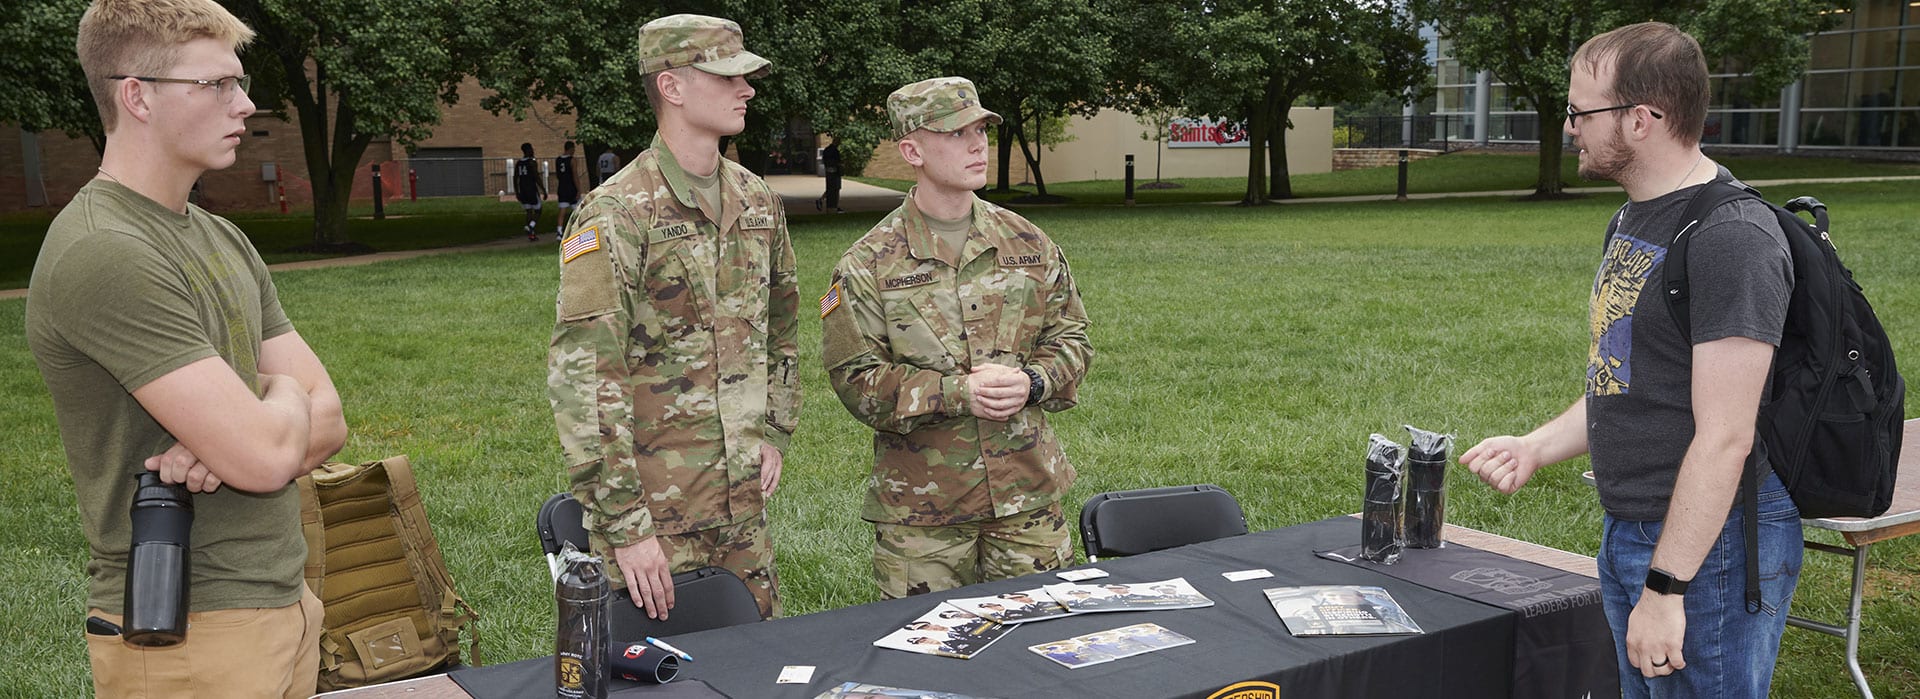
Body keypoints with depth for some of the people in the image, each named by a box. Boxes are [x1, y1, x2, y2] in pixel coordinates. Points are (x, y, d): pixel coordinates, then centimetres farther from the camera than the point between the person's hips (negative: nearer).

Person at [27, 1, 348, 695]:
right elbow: (267, 455, -25)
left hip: (285, 604, 8)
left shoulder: (224, 240, 10)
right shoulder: (103, 254, -19)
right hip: (186, 637, -8)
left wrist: (234, 439, -15)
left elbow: (326, 422, 5)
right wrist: (284, 396, -2)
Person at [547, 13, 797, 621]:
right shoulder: (615, 215, -14)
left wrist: (775, 433, 12)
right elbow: (581, 379, -18)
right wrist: (623, 523, -20)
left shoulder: (757, 201, 8)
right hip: (656, 509, -6)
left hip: (743, 501, 7)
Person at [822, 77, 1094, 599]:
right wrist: (958, 392, -19)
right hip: (920, 500, -3)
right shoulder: (868, 266, -5)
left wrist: (1030, 382, -10)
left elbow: (1071, 339, 11)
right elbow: (855, 378, -9)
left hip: (1028, 493, 3)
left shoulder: (1028, 244, 7)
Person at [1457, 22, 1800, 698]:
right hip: (1627, 533, 9)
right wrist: (1536, 448, 6)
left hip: (1707, 544, -9)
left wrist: (1665, 588, -23)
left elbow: (1725, 437, -23)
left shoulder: (1732, 238, -20)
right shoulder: (1632, 218, 12)